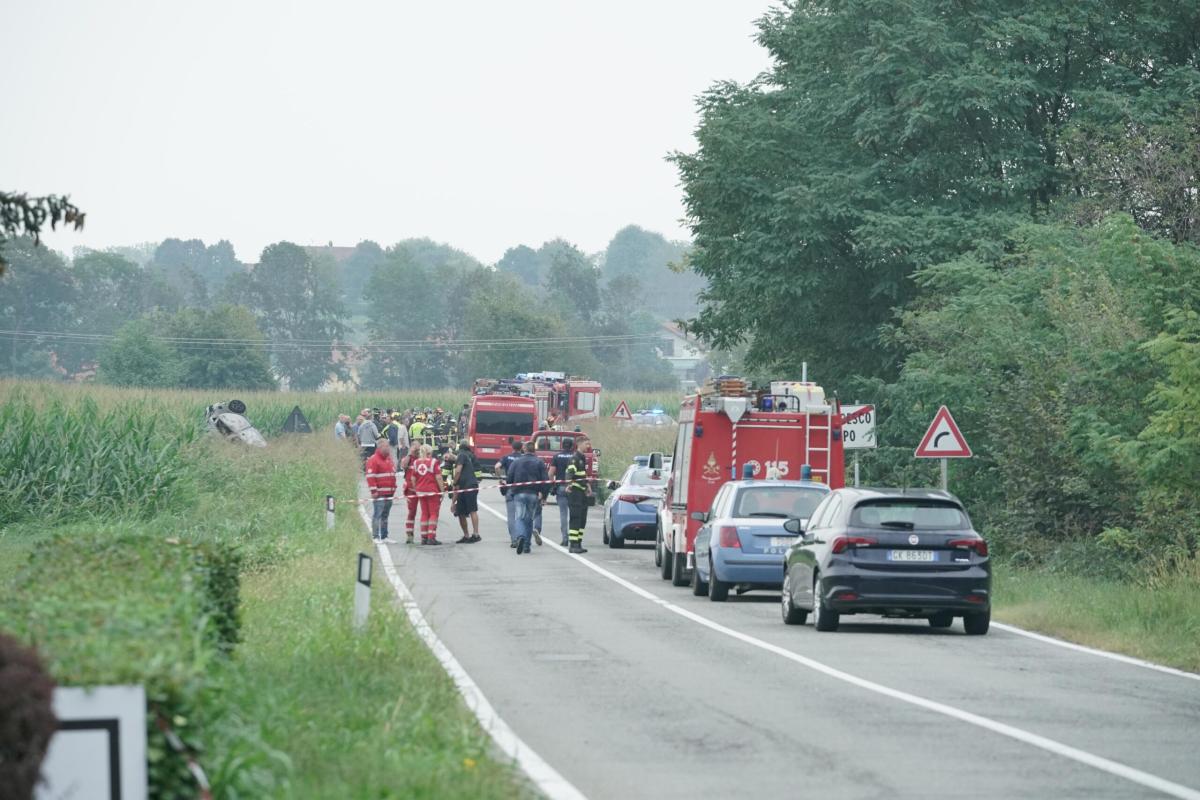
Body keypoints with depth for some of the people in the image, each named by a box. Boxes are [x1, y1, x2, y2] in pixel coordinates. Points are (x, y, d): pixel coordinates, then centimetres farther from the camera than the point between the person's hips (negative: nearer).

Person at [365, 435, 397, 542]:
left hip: (389, 493, 8)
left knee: (385, 516, 13)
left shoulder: (389, 459, 18)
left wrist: (393, 488, 24)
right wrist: (374, 490, -19)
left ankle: (384, 536, 18)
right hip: (379, 494, -8)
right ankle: (375, 537, -7)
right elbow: (370, 477, -15)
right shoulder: (373, 460, -9)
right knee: (377, 515, -8)